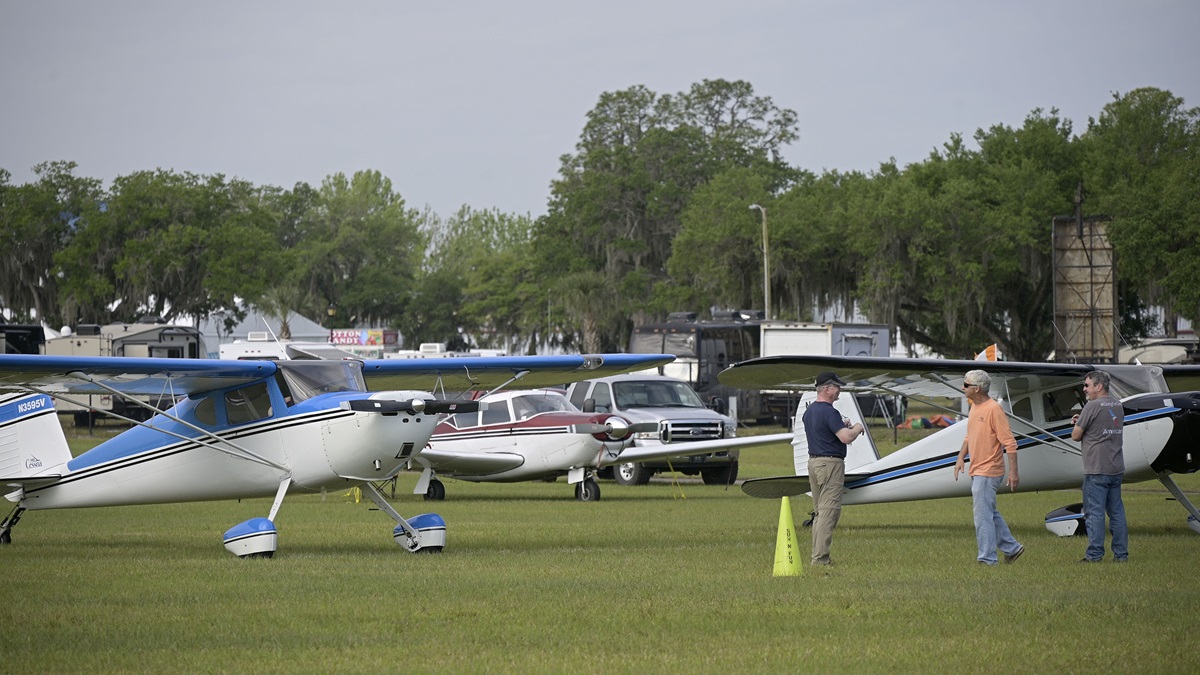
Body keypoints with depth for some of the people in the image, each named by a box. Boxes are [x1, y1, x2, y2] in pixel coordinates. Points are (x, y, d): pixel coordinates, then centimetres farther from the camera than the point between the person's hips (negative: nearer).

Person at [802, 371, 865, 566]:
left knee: (819, 511, 13)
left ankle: (818, 555, 13)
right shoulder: (829, 412, -17)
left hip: (813, 461, 10)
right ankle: (820, 557, -12)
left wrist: (842, 426, 20)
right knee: (829, 511, -8)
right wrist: (858, 428, -4)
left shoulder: (809, 411, 13)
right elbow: (846, 438, -24)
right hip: (830, 462, -10)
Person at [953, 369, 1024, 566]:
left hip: (988, 472, -10)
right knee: (990, 513, 16)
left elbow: (1010, 443, -18)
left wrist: (1013, 472, -21)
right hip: (977, 472, 10)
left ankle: (987, 558, -1)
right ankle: (1011, 548, 26)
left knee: (983, 516, -7)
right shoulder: (974, 407, 11)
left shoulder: (993, 409, -17)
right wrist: (961, 458, 12)